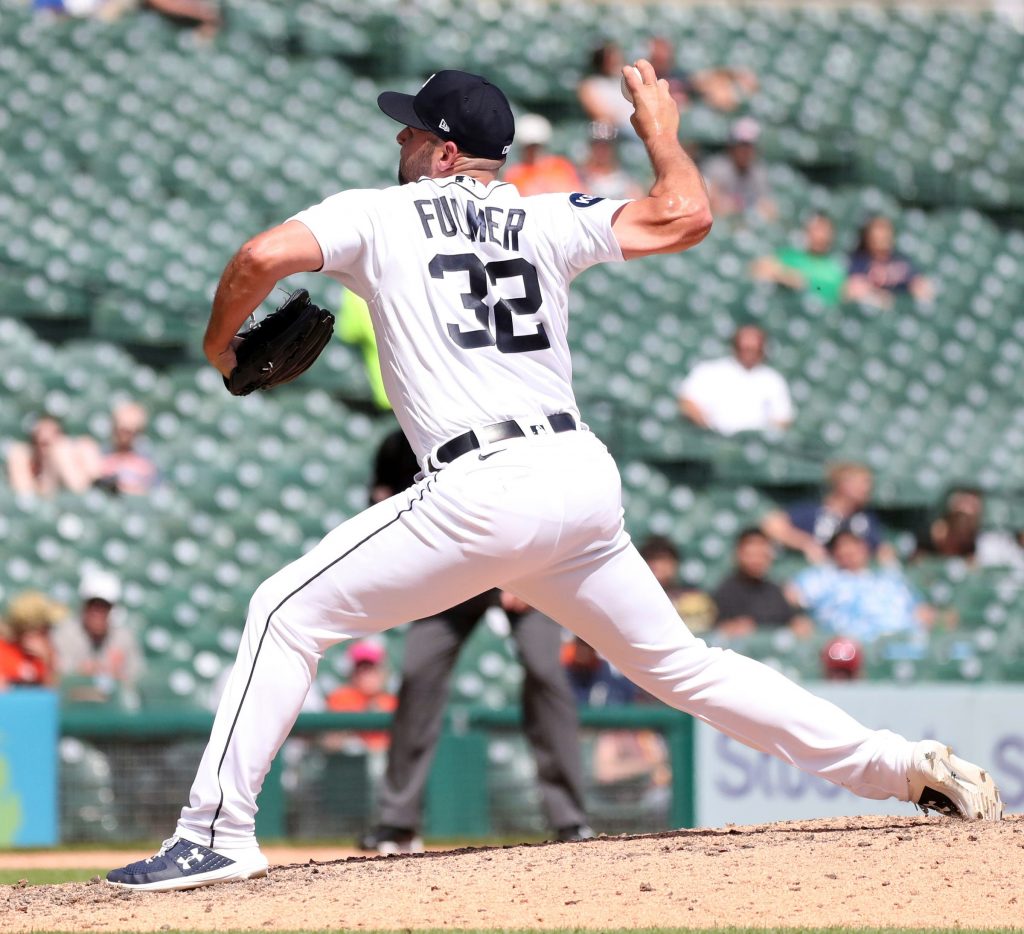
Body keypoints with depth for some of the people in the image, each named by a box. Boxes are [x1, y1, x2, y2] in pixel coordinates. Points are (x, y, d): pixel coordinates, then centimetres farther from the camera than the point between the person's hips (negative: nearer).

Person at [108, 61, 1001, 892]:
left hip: (485, 490, -6)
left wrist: (220, 340, 12)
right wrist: (660, 130, 31)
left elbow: (264, 255, -7)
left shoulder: (377, 214, 7)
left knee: (290, 611, 1)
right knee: (680, 663, 19)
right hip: (587, 480, 6)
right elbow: (687, 217, 11)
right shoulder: (546, 219, 16)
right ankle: (906, 765, 16)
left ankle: (217, 832, -9)